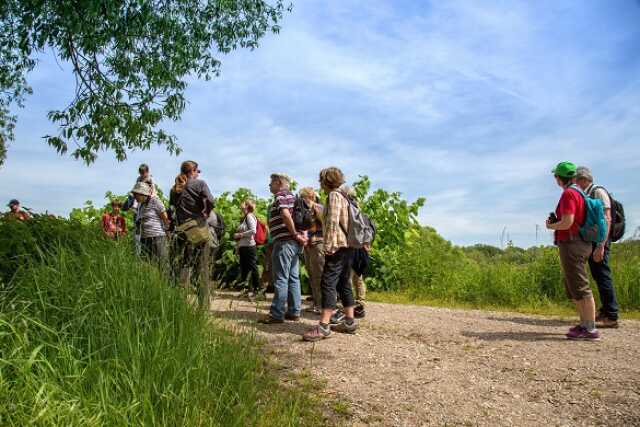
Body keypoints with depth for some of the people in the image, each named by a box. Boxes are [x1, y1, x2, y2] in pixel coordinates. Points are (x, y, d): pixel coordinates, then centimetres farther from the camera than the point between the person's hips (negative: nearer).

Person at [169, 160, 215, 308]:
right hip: (199, 228, -3)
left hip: (182, 230, 4)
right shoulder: (200, 183, -1)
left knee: (184, 266, 9)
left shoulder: (174, 189, 12)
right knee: (203, 268, 3)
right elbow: (210, 201, -14)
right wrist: (206, 213, 2)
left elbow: (172, 205, 10)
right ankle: (204, 306, 4)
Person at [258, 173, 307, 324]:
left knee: (280, 279, -6)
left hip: (284, 242, -10)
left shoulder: (281, 196, -7)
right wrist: (303, 235, 8)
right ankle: (294, 312, 14)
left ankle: (276, 314, -3)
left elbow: (286, 215, -24)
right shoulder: (292, 196, 22)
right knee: (293, 278, 10)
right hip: (295, 243, 10)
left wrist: (295, 234, -18)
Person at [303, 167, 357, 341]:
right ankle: (349, 322, 18)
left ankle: (323, 326, -16)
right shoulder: (344, 196, 21)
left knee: (328, 283, -13)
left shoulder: (334, 195, -7)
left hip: (337, 246, -10)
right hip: (348, 246, 10)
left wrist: (329, 244, -19)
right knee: (343, 283, 13)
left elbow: (332, 221, -18)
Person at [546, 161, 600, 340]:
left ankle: (590, 329, -3)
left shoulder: (569, 193, -14)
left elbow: (567, 223, -21)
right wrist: (555, 222, 11)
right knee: (573, 288, 15)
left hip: (572, 245, -10)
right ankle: (584, 324, 21)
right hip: (578, 244, 10)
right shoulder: (578, 193, 16)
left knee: (580, 288, -7)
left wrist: (551, 226, -3)